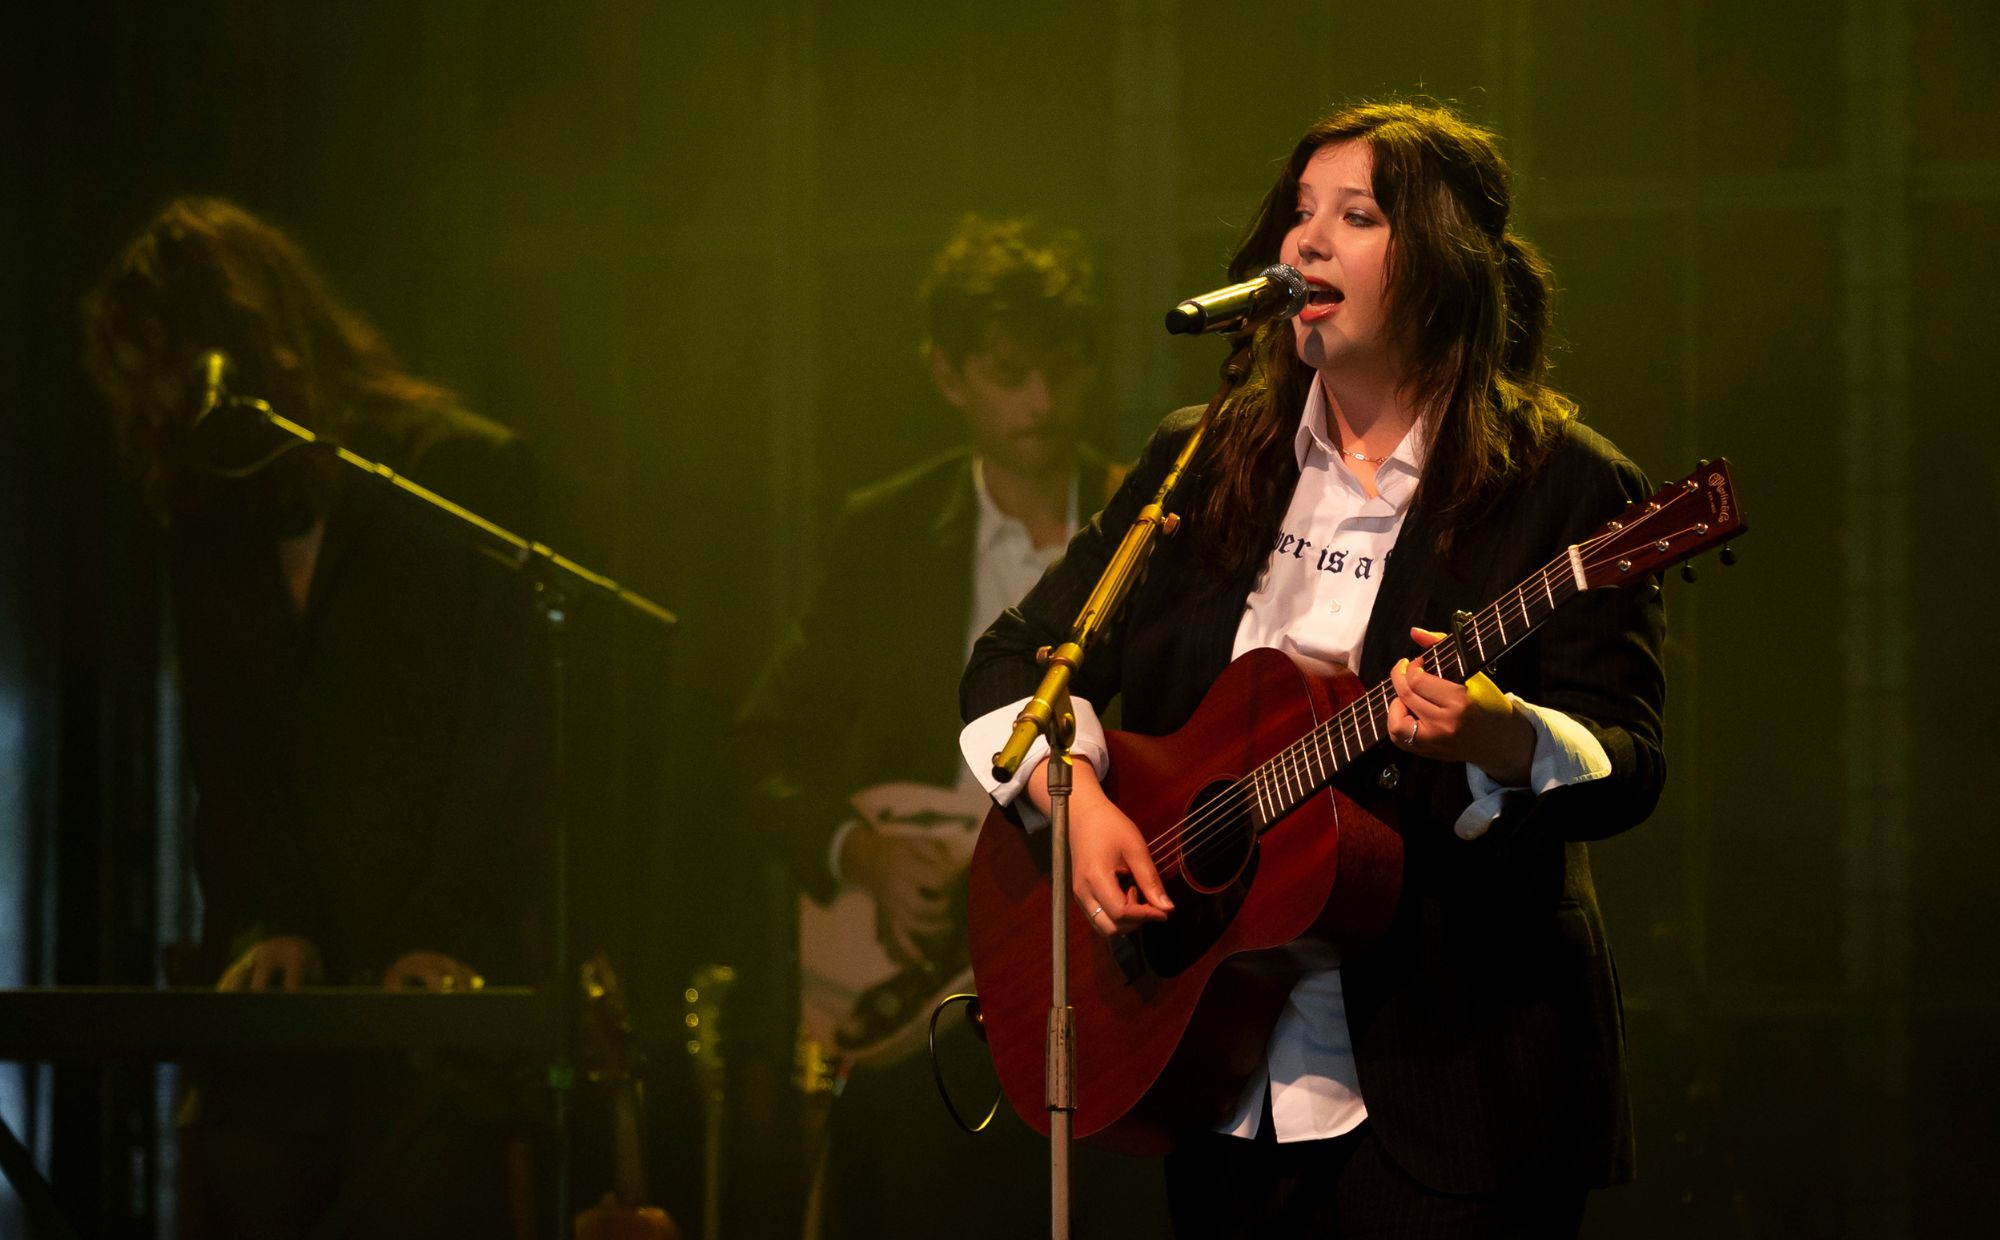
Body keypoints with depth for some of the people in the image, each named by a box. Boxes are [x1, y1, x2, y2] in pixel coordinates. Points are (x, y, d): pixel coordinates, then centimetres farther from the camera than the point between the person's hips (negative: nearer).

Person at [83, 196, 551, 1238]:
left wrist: (449, 941, -15)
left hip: (440, 991, -5)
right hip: (277, 994, 5)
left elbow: (513, 731, -6)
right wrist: (261, 922, -5)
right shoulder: (205, 519, 16)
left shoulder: (469, 471, -1)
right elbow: (221, 756, 12)